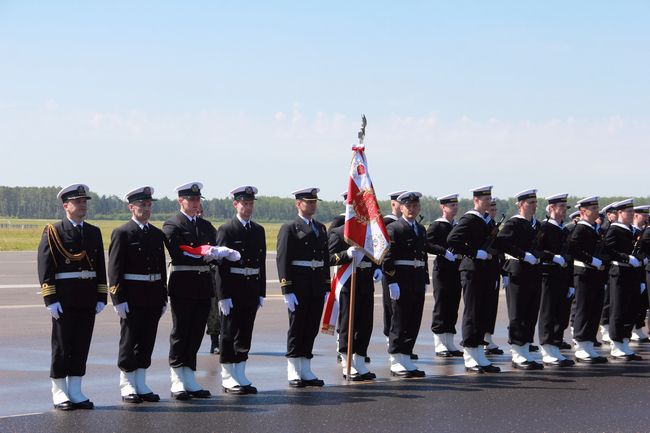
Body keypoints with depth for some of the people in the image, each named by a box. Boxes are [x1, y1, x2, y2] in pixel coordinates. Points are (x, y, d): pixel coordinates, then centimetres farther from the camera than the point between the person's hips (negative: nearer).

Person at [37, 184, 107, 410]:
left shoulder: (94, 232, 13)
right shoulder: (53, 231, -3)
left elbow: (100, 266, 13)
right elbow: (44, 267, -8)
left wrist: (101, 297, 6)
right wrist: (50, 299, -14)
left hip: (88, 298, 5)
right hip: (64, 298, -5)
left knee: (82, 345, 7)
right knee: (62, 345, 1)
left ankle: (75, 391, 14)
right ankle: (59, 392, 9)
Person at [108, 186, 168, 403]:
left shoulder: (157, 234, 13)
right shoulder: (122, 233, -6)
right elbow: (114, 269, -9)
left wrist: (163, 298, 12)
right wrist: (118, 299, -15)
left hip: (153, 297, 6)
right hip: (131, 297, -6)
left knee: (147, 341, 9)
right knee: (129, 341, 2)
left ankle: (141, 384, 17)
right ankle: (127, 386, 10)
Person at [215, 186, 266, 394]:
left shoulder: (258, 230, 12)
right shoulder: (226, 230, -6)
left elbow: (262, 263, 14)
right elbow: (221, 264, -10)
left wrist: (261, 292, 10)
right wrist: (223, 295, -15)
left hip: (252, 289, 6)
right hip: (232, 290, -6)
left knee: (245, 335, 9)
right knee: (229, 334, 1)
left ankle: (240, 375, 15)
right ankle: (228, 378, 6)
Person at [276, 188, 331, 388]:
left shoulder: (321, 228, 16)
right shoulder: (289, 229, -4)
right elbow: (282, 260, -10)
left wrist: (327, 287, 13)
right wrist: (287, 291, -16)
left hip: (317, 287, 6)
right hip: (299, 286, -6)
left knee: (312, 328, 8)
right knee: (297, 328, 0)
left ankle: (306, 371, 15)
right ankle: (293, 373, 6)